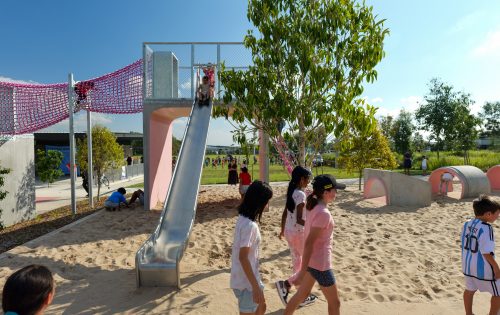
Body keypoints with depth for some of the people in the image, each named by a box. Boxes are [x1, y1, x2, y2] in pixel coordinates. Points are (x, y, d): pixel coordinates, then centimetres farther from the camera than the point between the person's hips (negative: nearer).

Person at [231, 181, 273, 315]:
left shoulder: (243, 218, 1)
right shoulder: (249, 225, -27)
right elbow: (243, 258, -27)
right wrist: (256, 287, -22)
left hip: (249, 277, 9)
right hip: (246, 282, -9)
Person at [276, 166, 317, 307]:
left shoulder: (291, 192, 5)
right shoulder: (301, 194, -21)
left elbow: (284, 214, 12)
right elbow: (299, 219, -24)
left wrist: (282, 230, 22)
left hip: (289, 232, 9)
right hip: (298, 233, -9)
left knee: (297, 264, 19)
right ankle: (285, 284, 3)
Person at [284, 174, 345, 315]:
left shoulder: (314, 207, 2)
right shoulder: (323, 213, -26)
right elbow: (309, 243, -26)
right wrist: (302, 272, -22)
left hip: (311, 260, 8)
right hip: (320, 263, -8)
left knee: (302, 294, 24)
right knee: (334, 302, 14)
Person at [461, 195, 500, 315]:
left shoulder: (467, 224, 1)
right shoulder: (486, 228, -23)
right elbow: (486, 252, -22)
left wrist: (469, 261, 20)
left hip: (468, 265, 8)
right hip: (484, 268, -8)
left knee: (469, 290, 21)